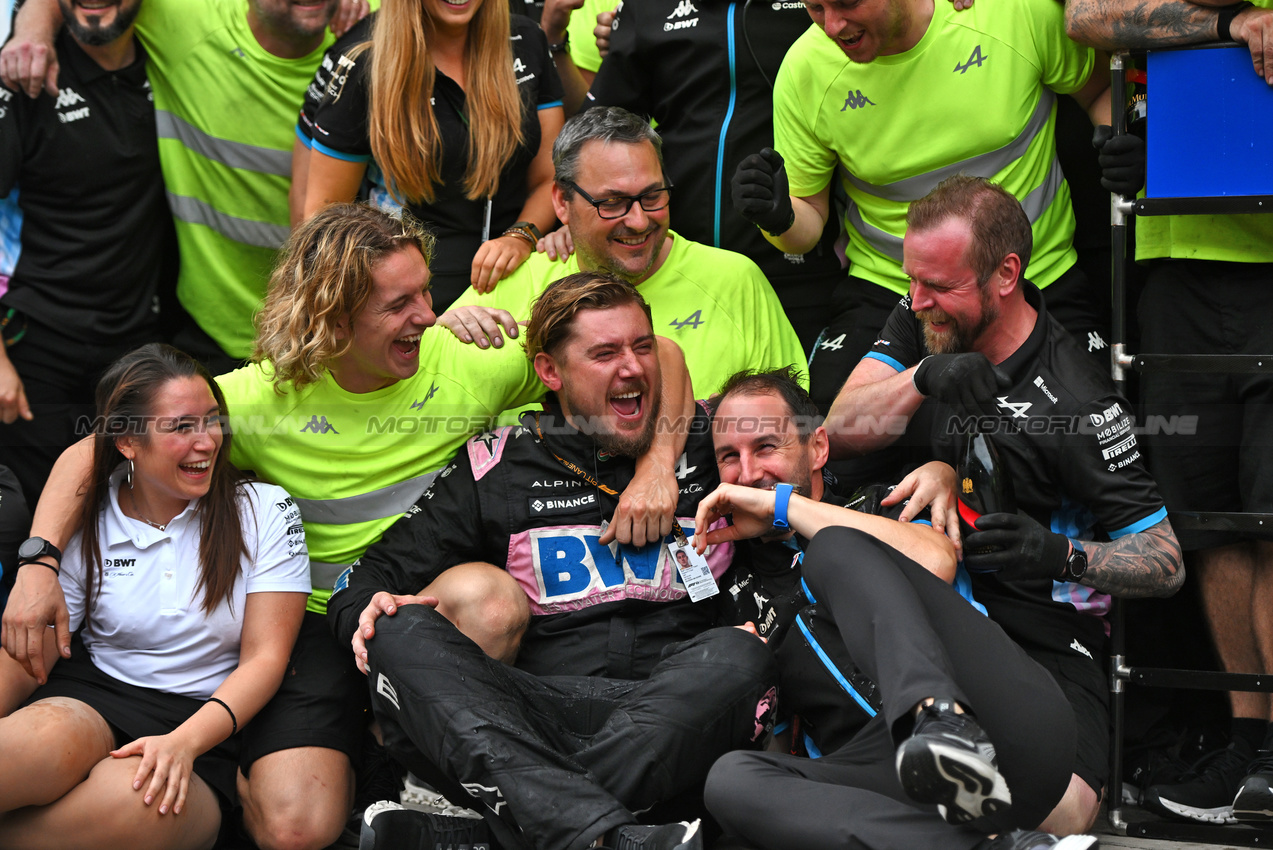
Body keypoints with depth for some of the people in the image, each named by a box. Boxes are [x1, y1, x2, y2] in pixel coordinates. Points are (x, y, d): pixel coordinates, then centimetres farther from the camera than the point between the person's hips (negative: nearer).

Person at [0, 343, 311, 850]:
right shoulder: (84, 524, 4)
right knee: (45, 741, -40)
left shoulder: (264, 510, 2)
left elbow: (265, 657, -3)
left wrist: (184, 742, -20)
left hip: (207, 719, 0)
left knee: (130, 803, -37)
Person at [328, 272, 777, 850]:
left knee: (736, 658, -32)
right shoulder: (498, 468, 13)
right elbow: (368, 578, 14)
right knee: (401, 634, -24)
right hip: (546, 710, 1)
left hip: (679, 709, 0)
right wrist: (366, 610, -9)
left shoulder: (709, 441, 15)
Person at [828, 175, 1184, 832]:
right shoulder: (922, 322, 8)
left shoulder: (1075, 402, -11)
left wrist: (1063, 555, -28)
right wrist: (922, 378, -21)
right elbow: (840, 432, -3)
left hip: (1037, 636, -4)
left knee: (1057, 810, -30)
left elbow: (1165, 563, -9)